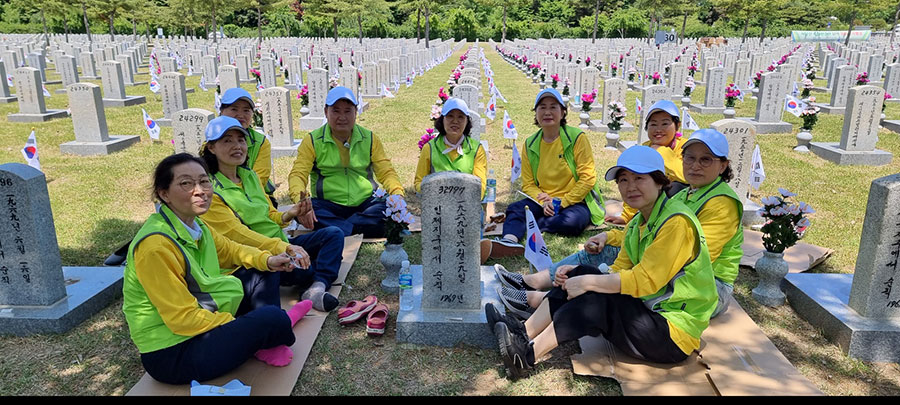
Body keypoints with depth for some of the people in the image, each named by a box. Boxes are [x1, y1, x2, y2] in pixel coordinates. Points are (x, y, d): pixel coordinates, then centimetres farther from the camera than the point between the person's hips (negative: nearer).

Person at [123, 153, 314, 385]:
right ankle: (284, 322, 11)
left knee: (261, 278, 12)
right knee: (271, 318, -23)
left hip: (200, 325, 10)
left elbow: (229, 250, 20)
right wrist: (243, 326, -16)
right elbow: (183, 318, -25)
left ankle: (266, 343, -2)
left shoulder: (195, 226, 1)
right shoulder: (156, 246, -26)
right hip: (171, 356, -10)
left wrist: (266, 260, 3)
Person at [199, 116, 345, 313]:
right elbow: (237, 234, -19)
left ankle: (317, 288, -28)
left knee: (334, 234, -8)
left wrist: (288, 215, -7)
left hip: (281, 245, 8)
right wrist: (285, 248, -29)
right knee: (303, 267, -37)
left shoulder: (250, 176, 13)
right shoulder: (210, 190, -10)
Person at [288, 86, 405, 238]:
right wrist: (301, 202, -28)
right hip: (328, 205, -1)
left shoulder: (369, 139, 9)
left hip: (365, 204, 2)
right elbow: (298, 174, -6)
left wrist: (398, 194, -15)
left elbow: (386, 173, 7)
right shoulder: (312, 141, 3)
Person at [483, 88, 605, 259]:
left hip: (574, 201, -3)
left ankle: (526, 225, -24)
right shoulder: (530, 144, 6)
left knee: (571, 221, -36)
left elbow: (588, 178, -8)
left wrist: (563, 202, -17)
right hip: (543, 201, 3)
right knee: (515, 208, -25)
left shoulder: (577, 138, -6)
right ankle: (509, 241, -51)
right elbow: (528, 184, 6)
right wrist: (543, 202, -13)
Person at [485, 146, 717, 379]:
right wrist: (579, 275, -9)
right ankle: (524, 334, -8)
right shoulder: (637, 224, 10)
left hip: (674, 335, -8)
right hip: (649, 312, 8)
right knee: (583, 273, -5)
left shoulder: (676, 222, -18)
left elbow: (644, 281, -24)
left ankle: (528, 355, -19)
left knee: (597, 300, -25)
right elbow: (619, 271, 7)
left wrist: (587, 283, -21)